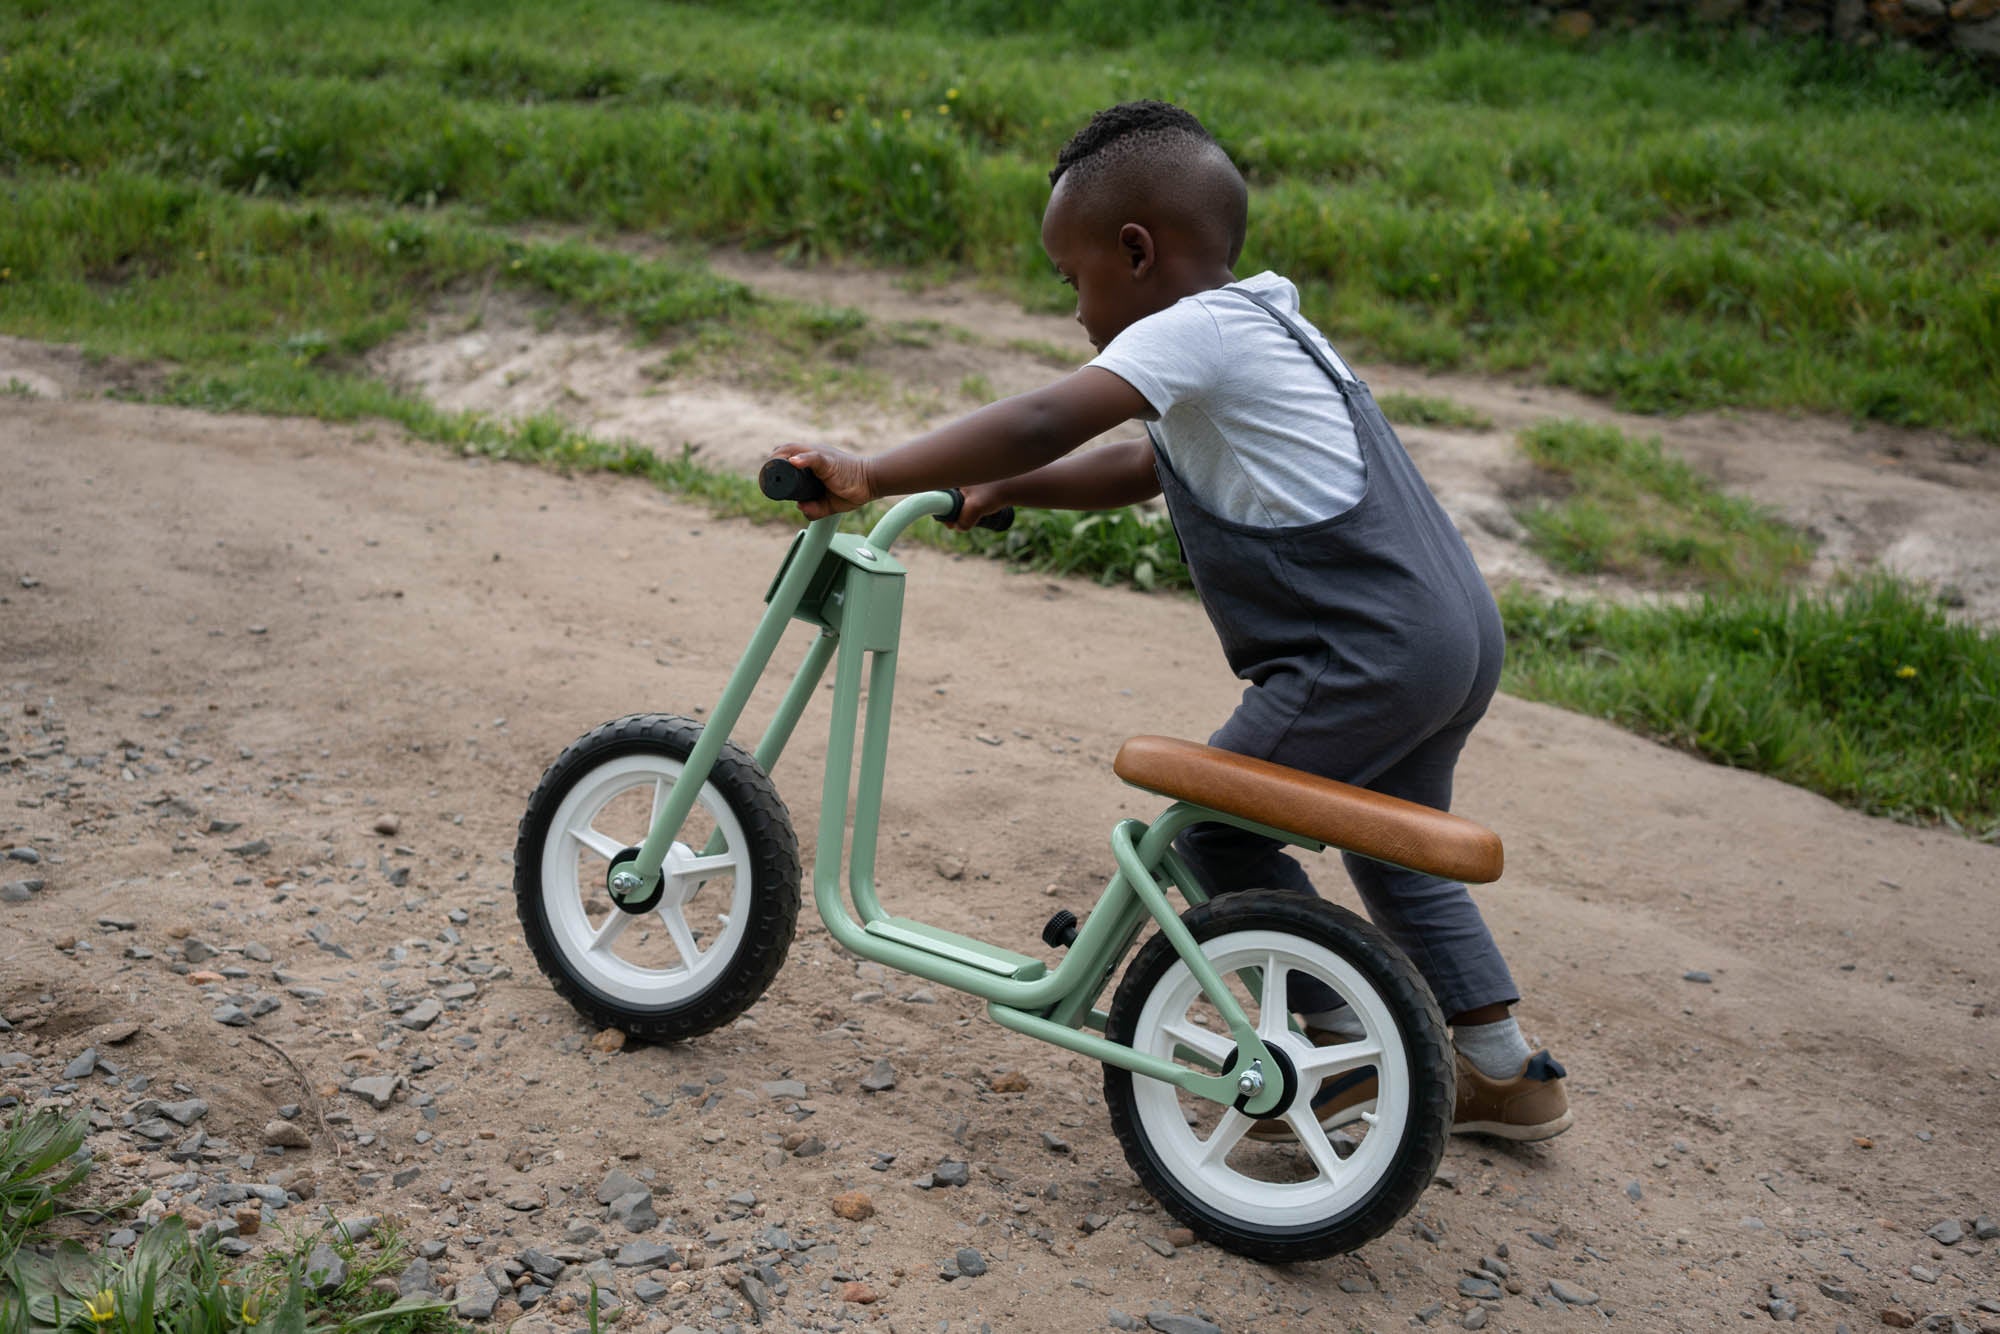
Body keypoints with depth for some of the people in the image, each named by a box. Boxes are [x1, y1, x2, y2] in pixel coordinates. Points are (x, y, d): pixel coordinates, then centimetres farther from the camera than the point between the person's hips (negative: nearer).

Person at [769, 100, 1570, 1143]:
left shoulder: (1193, 331, -11)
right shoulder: (1262, 328, 20)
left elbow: (1040, 424, -23)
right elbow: (1137, 469, 28)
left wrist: (871, 478, -19)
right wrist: (1002, 492, 21)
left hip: (1370, 655, -10)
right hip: (1463, 634, 10)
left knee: (1217, 831, 2)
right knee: (1393, 855, 24)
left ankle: (1345, 1049, 10)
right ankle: (1507, 1074, 33)